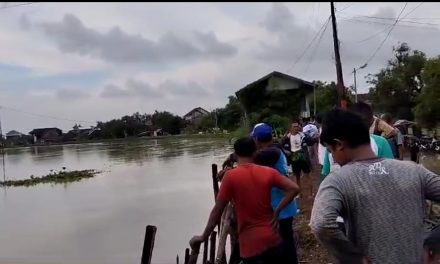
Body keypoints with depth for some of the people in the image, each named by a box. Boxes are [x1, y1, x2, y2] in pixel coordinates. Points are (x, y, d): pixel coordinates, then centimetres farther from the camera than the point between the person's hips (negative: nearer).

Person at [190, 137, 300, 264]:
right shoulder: (269, 172, -2)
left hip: (250, 243, -3)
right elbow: (294, 188, -7)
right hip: (272, 238, 4)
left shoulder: (230, 176, -11)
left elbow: (217, 210, -10)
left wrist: (203, 237, 0)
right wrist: (277, 212, -2)